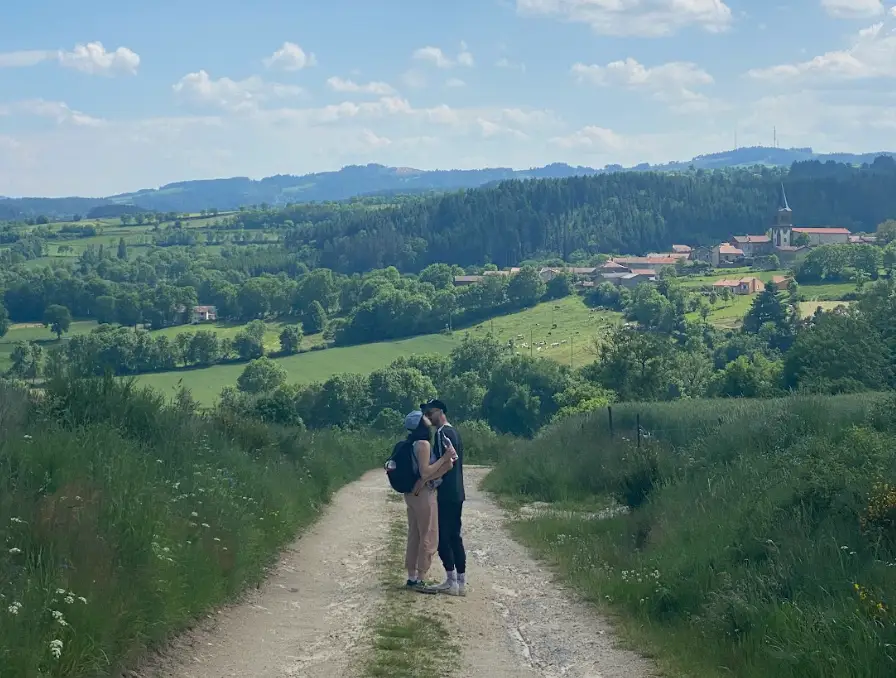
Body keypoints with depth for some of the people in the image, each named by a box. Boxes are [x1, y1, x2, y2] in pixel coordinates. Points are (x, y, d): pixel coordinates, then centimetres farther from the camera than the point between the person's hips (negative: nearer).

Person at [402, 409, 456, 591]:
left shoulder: (414, 444, 11)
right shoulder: (423, 444, -17)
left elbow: (422, 471, 8)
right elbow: (425, 472, -21)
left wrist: (445, 463, -3)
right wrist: (444, 458, -17)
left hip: (413, 493, 9)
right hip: (423, 494, -9)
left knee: (414, 536, 13)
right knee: (429, 538, -3)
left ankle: (412, 577, 17)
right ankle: (420, 580, -1)